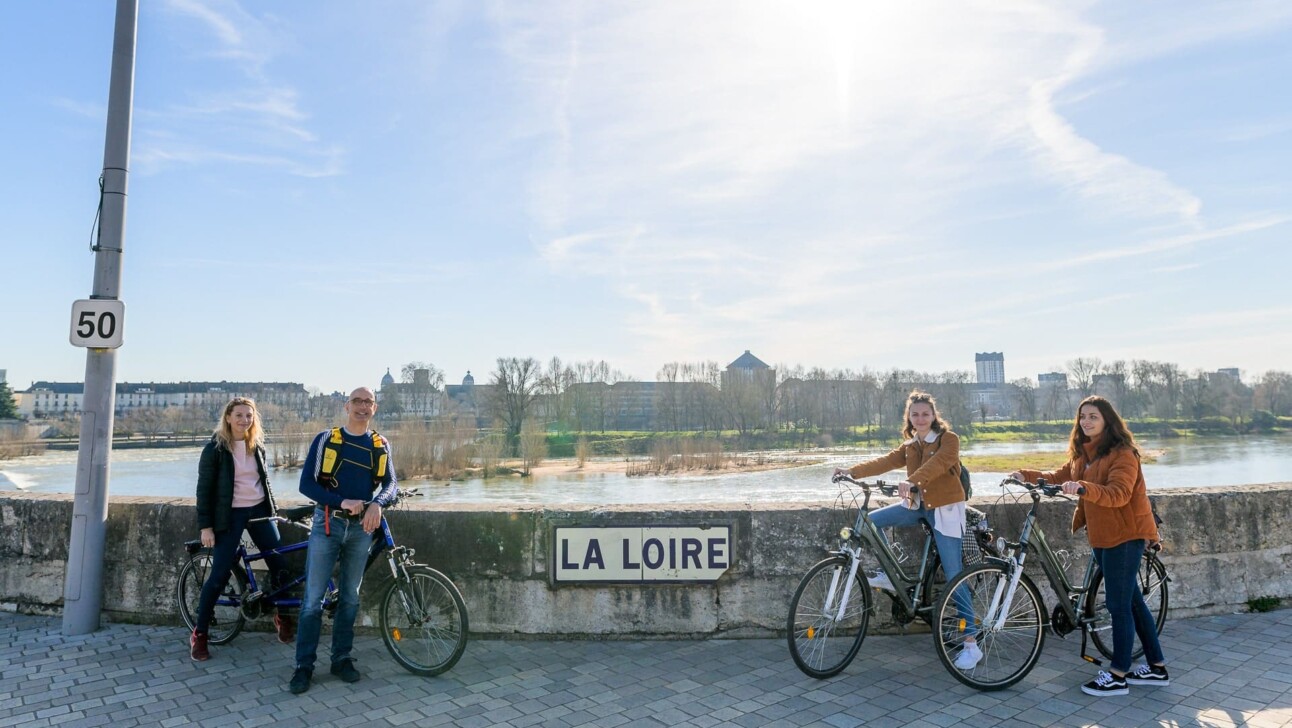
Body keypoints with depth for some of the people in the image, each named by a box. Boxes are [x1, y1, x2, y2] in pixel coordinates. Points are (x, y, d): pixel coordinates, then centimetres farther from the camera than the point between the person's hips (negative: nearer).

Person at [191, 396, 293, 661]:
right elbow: (204, 489, -7)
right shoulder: (215, 448, -7)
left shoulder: (257, 446, 7)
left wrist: (272, 507, 16)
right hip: (229, 515, -4)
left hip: (259, 510, 4)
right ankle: (199, 634, 13)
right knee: (219, 576, -4)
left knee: (280, 565, 2)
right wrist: (205, 526, -10)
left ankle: (282, 616, 22)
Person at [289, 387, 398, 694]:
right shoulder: (326, 439, -2)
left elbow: (390, 483, 0)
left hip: (361, 528, 3)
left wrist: (377, 504, -22)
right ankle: (304, 666, 11)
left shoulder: (381, 445, 6)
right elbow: (306, 484, -7)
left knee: (350, 597, 11)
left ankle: (342, 658, 24)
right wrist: (343, 502, -20)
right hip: (327, 524, -2)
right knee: (313, 598, 0)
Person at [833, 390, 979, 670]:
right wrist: (851, 471, -18)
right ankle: (888, 574, 7)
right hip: (916, 505, 6)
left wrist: (911, 482, -47)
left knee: (954, 576, -6)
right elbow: (884, 462, -4)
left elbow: (936, 464, -30)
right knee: (871, 520, -10)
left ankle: (971, 643, 3)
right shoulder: (909, 446, 8)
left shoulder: (948, 439, -10)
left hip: (945, 509, -6)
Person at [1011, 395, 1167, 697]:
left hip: (1125, 535, -8)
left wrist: (1083, 488, -43)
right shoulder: (1082, 452, 11)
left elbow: (1118, 494, -27)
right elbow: (1061, 477, 14)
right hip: (1102, 535, 8)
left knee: (1119, 604, -3)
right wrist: (1027, 474, 0)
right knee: (1132, 601, 15)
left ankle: (1117, 676, 5)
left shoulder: (1123, 453, -15)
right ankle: (1157, 667, 26)